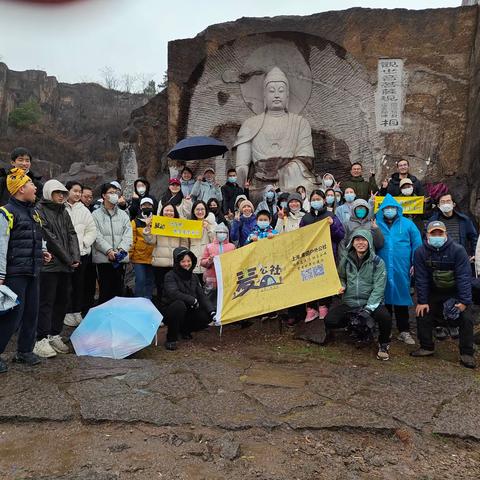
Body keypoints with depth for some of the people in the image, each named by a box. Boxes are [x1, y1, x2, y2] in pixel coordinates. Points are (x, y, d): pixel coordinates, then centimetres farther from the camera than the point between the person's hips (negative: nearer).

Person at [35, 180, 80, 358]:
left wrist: (75, 257, -4)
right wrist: (68, 259, -12)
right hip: (49, 264, -7)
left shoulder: (63, 212, 18)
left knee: (62, 301, 10)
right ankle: (41, 340, 0)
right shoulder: (40, 211, -5)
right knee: (47, 302, -5)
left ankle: (55, 336, 20)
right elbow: (49, 238, -12)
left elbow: (72, 235, 11)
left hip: (66, 265, 7)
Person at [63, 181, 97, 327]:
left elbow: (92, 231, 9)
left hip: (81, 252, 3)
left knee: (79, 283, 9)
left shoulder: (84, 210, 10)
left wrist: (83, 243, -3)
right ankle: (68, 312, 12)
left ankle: (77, 311, 19)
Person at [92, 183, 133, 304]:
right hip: (103, 258, -3)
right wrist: (109, 250, -18)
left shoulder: (123, 214, 14)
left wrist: (121, 249, -13)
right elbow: (97, 236, -7)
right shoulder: (96, 215, 3)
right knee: (105, 291, 0)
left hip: (120, 258, 3)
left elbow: (128, 235, 3)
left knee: (119, 290, 9)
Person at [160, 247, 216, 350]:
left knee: (207, 316, -17)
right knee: (179, 305, -38)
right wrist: (192, 300, -25)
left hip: (187, 312, 6)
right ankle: (171, 339, -20)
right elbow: (173, 293, -31)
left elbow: (202, 296, 1)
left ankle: (185, 330, 12)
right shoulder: (170, 276, -14)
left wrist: (211, 311, -13)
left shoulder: (194, 277, 5)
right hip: (169, 312, -5)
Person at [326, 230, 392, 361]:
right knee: (329, 321, -19)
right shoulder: (345, 260, 4)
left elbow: (378, 288, -12)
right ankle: (358, 327, 12)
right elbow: (341, 277, 23)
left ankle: (383, 344, 2)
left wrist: (368, 309, -23)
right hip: (349, 302, 3)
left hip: (371, 302, -3)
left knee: (385, 317, -33)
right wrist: (342, 286, -2)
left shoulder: (377, 262, -5)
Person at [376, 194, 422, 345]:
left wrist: (415, 263, -1)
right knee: (384, 298, 7)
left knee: (401, 299, 3)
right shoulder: (376, 224, 7)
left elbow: (417, 244, 5)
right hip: (382, 269, 1)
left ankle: (404, 331, 12)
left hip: (401, 269, -1)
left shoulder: (407, 224, 6)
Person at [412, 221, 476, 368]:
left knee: (466, 319, -11)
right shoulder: (420, 252, -11)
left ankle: (467, 354, 2)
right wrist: (422, 301, -12)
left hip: (456, 293, -2)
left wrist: (464, 301, -23)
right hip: (433, 293, 2)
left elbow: (464, 277, -19)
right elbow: (421, 278, -10)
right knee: (422, 315, -3)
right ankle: (426, 347, 15)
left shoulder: (458, 250, -17)